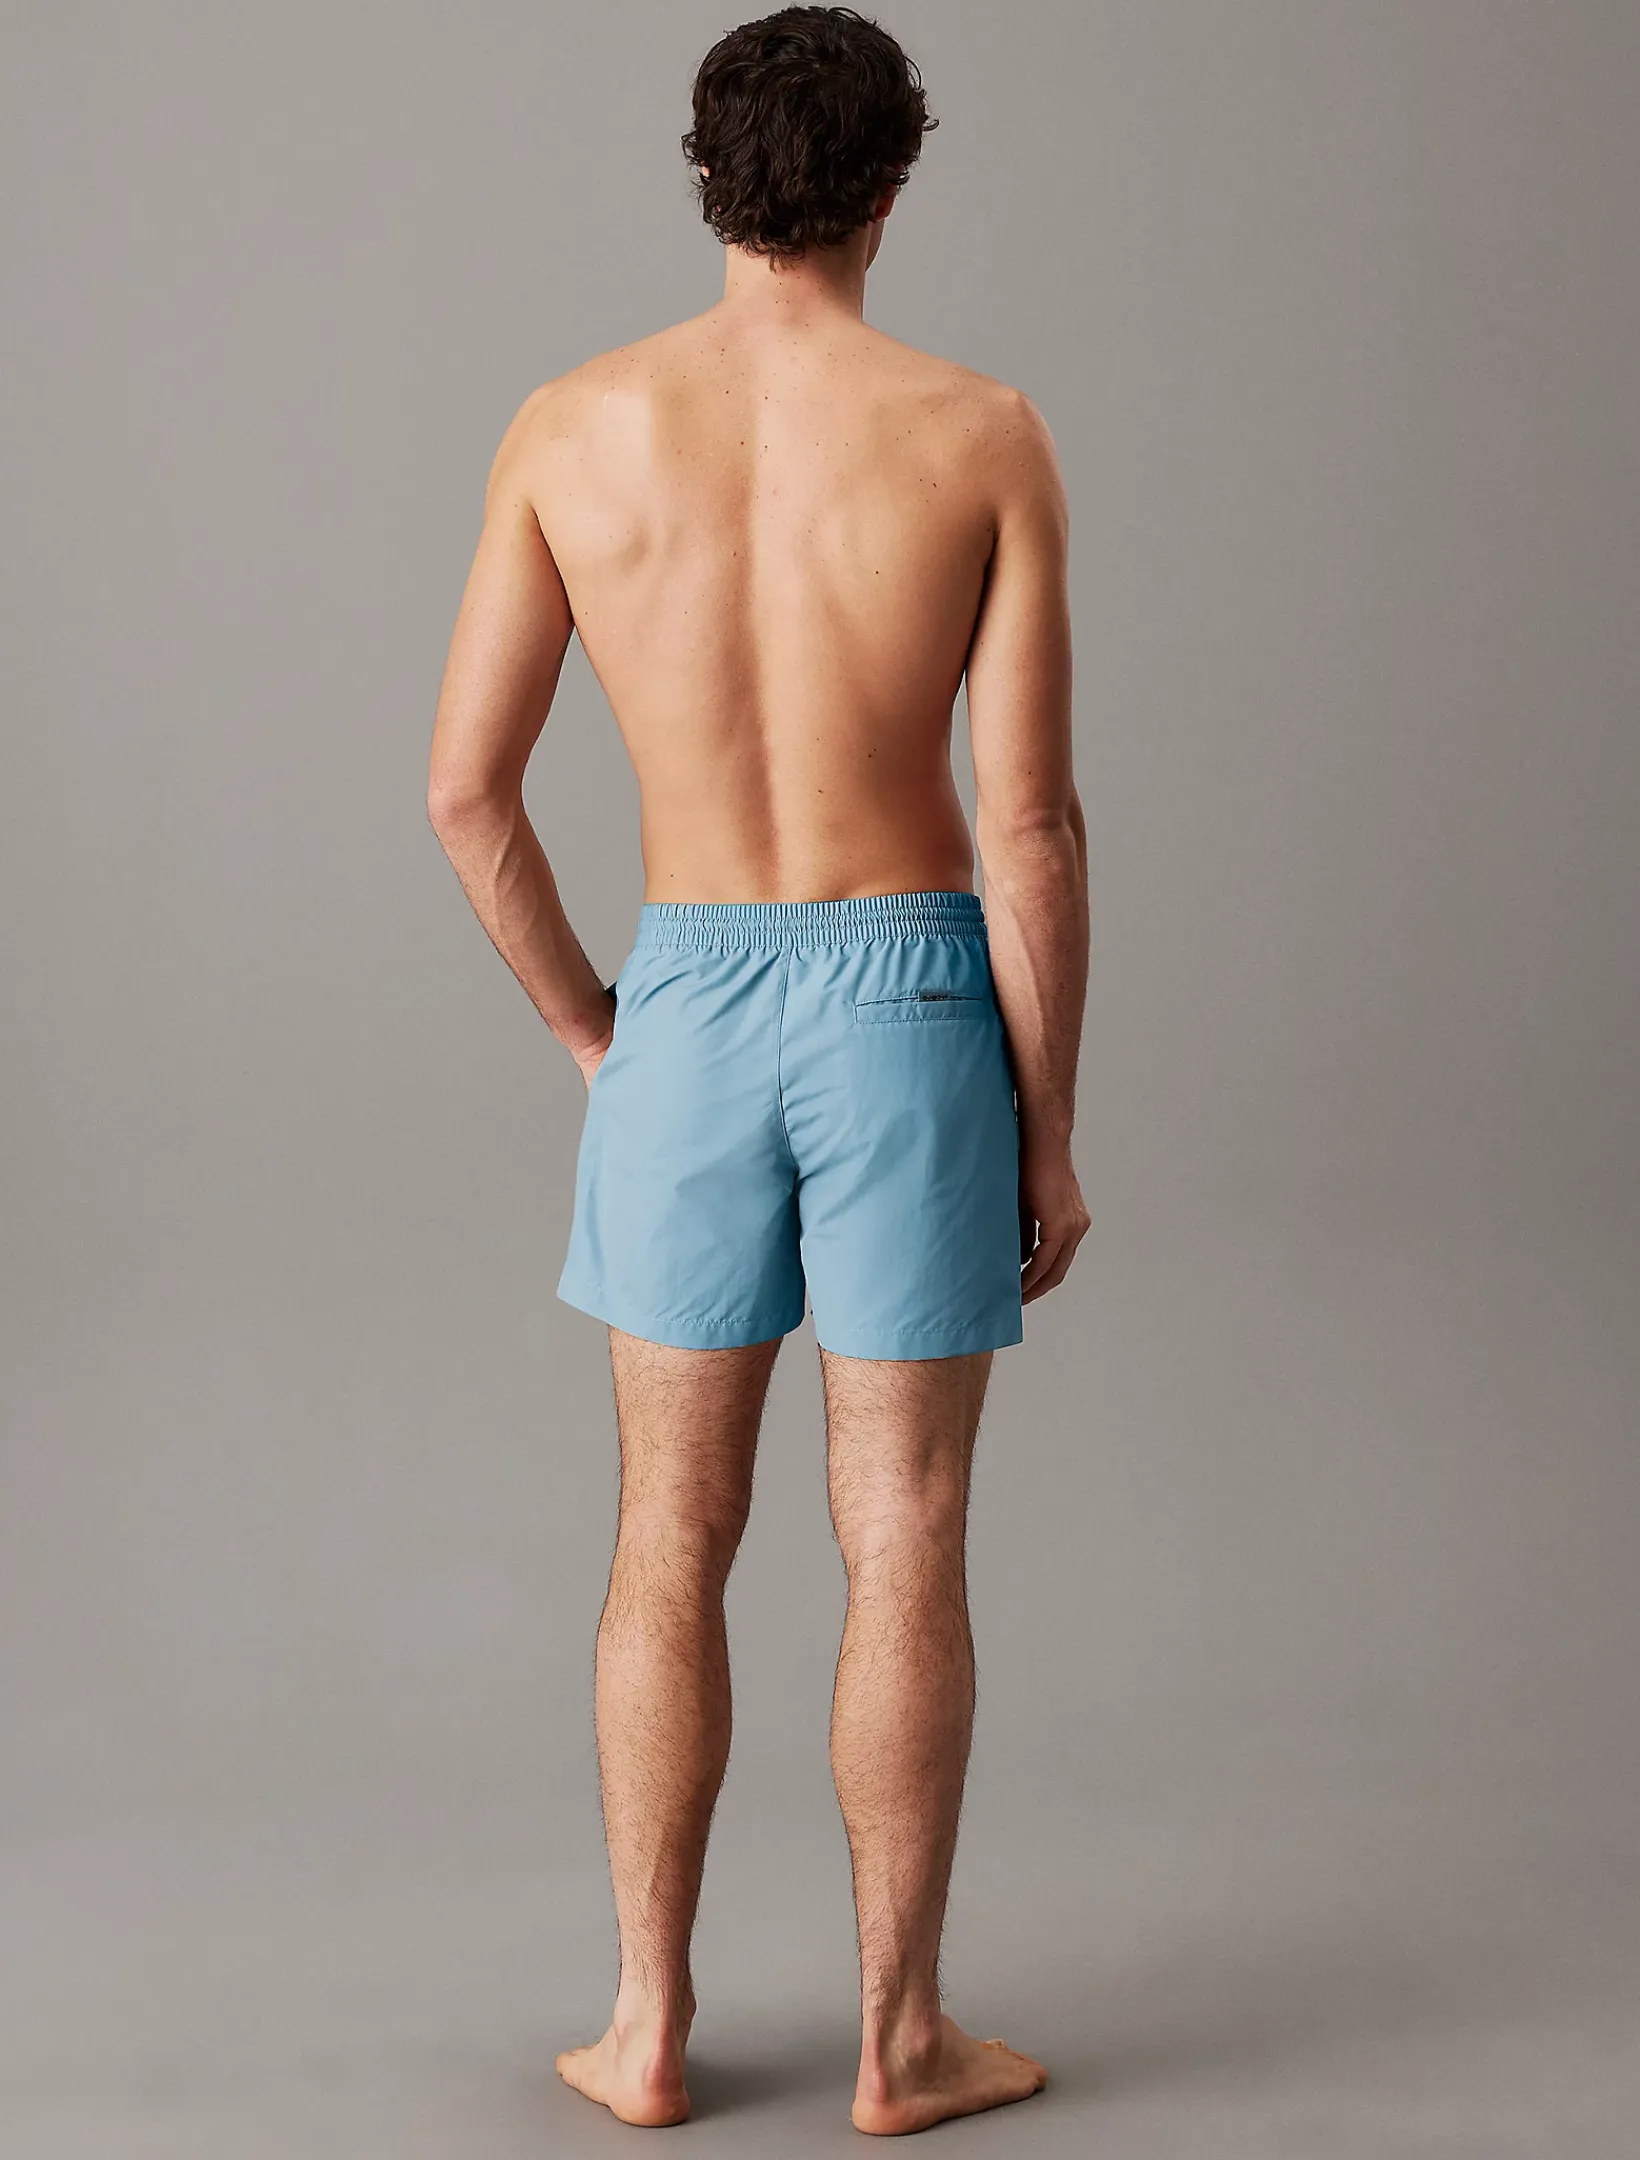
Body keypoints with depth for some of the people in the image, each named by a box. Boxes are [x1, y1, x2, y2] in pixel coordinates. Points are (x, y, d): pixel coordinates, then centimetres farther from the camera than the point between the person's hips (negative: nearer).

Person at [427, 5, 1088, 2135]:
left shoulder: (571, 427, -2)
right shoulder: (984, 435, -7)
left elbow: (467, 788, -1)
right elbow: (1033, 819, -10)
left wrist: (593, 1036, 12)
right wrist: (1054, 1133, -1)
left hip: (690, 1010, 2)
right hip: (912, 1006, -2)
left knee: (672, 1541, 12)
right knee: (905, 1544, 7)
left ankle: (651, 2029, 19)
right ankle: (903, 2036, 17)